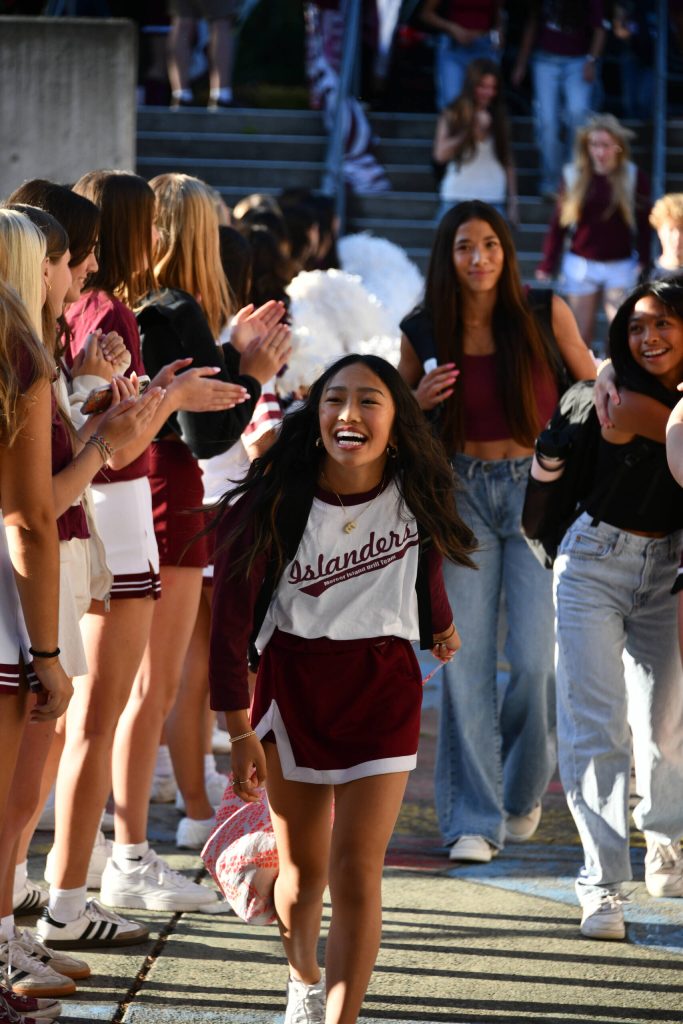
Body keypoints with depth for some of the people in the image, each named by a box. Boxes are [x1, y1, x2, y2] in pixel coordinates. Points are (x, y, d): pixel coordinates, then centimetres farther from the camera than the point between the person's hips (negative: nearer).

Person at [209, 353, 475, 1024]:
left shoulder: (414, 491, -7)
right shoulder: (276, 499, -15)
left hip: (383, 683, 0)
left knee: (355, 873, -9)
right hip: (292, 684, 0)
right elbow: (230, 616, -10)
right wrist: (241, 733, -10)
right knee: (301, 868, 12)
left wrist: (439, 622, 35)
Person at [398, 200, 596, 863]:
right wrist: (420, 401, -6)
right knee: (466, 661, -5)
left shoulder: (546, 314, -1)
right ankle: (473, 819, 2)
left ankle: (522, 790, 18)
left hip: (538, 491, -1)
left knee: (536, 659, -8)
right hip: (461, 492, 1)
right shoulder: (424, 333, 3)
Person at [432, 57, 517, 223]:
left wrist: (512, 201, 7)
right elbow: (441, 154, -7)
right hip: (458, 198, -1)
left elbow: (508, 162, 10)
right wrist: (471, 131, -12)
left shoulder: (499, 118, 9)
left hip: (493, 201, 1)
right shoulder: (453, 115, 4)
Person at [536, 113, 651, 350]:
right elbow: (558, 224, 2)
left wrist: (643, 263, -10)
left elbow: (643, 225, -1)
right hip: (581, 265, 1)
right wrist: (546, 266, 1)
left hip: (620, 266, -1)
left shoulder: (635, 178, -3)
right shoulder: (573, 177, -1)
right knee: (581, 333, 7)